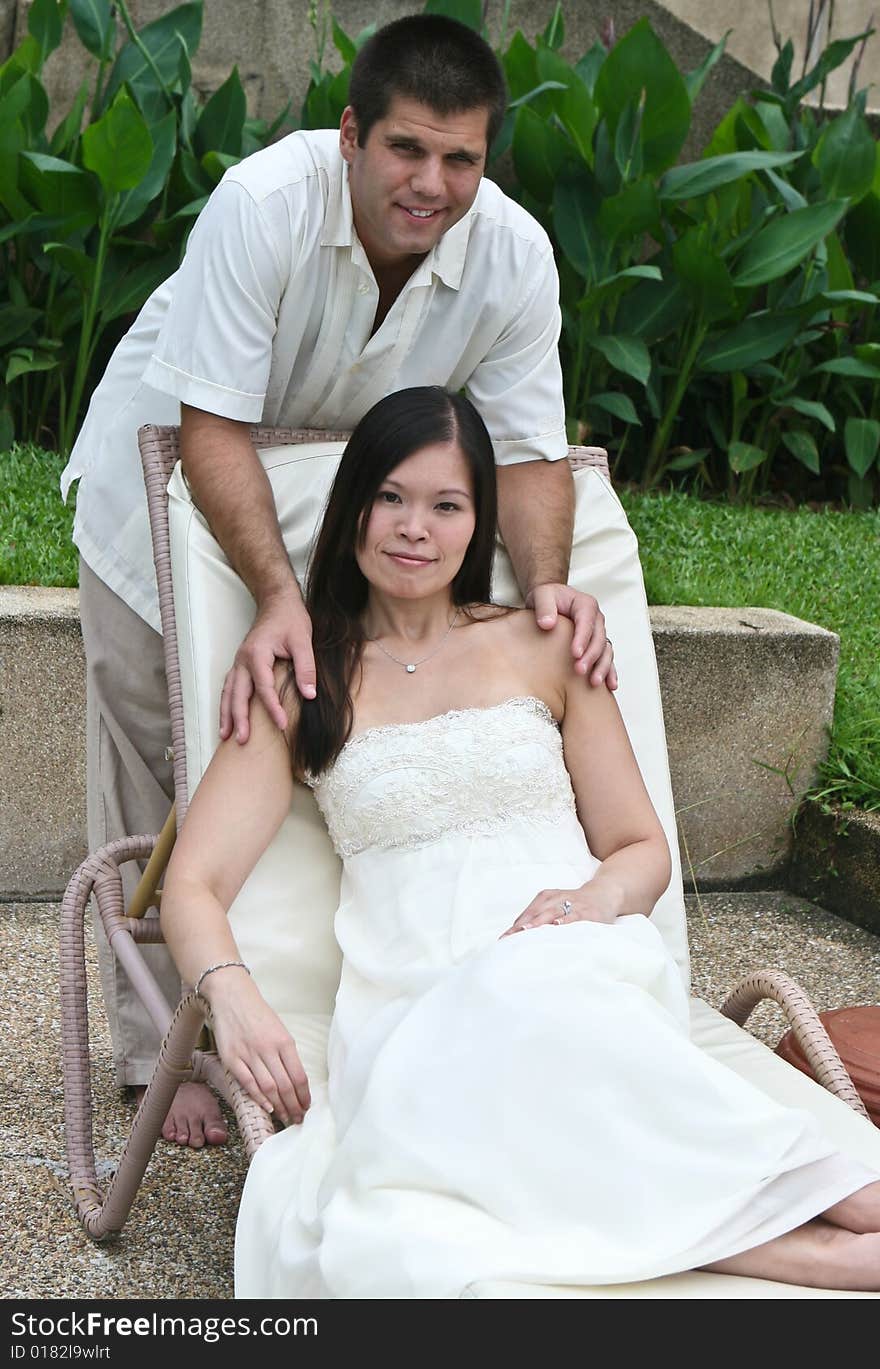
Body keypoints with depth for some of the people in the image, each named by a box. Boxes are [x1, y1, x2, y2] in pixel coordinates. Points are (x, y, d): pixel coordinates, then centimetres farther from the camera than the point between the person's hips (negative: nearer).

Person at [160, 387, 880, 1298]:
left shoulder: (543, 648, 16)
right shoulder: (301, 684, 15)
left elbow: (644, 849, 17)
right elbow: (193, 887, 7)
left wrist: (595, 897, -8)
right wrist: (231, 993, -16)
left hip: (574, 974, 0)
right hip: (407, 1010, 1)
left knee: (528, 1006, -40)